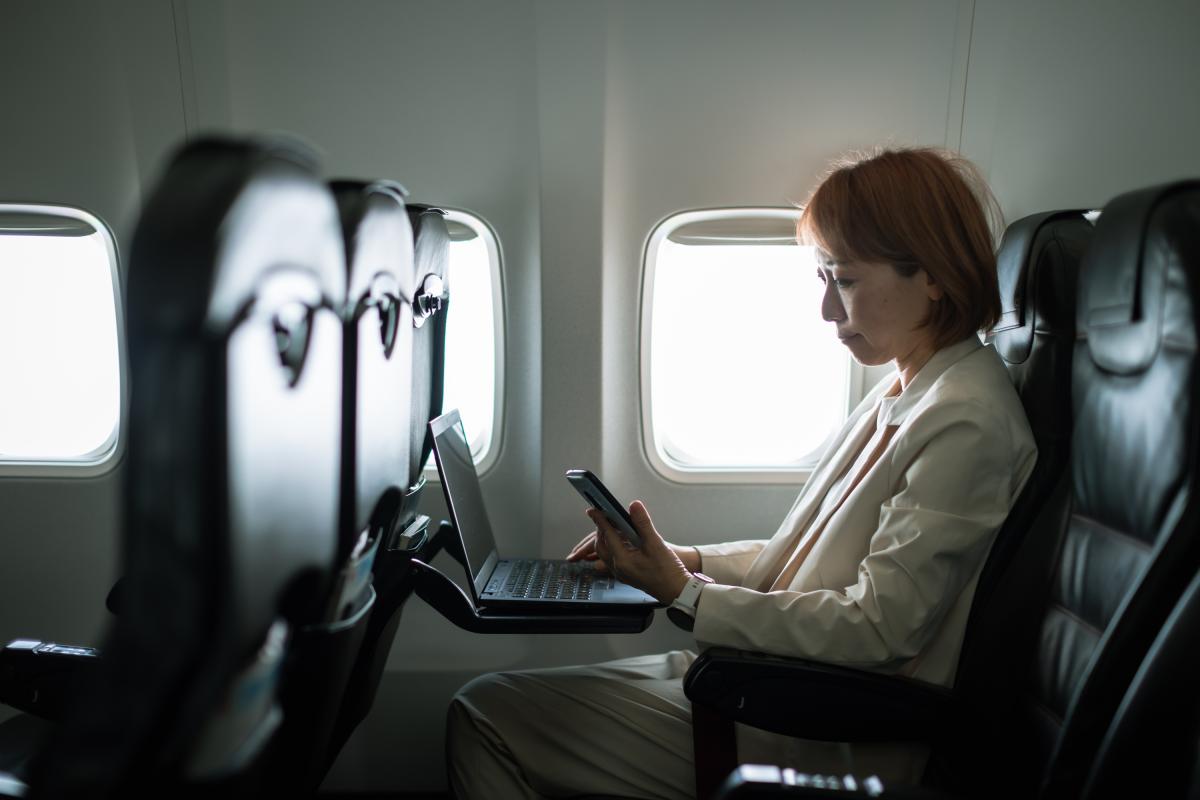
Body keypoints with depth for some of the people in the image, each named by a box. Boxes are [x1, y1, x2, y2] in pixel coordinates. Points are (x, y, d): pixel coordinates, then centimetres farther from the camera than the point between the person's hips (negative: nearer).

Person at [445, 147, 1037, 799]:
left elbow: (876, 629, -22)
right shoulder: (900, 397, 12)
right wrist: (686, 559, 4)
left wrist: (684, 593, -20)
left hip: (826, 745, -9)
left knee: (483, 713, -10)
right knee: (489, 703, 6)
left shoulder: (967, 422, -18)